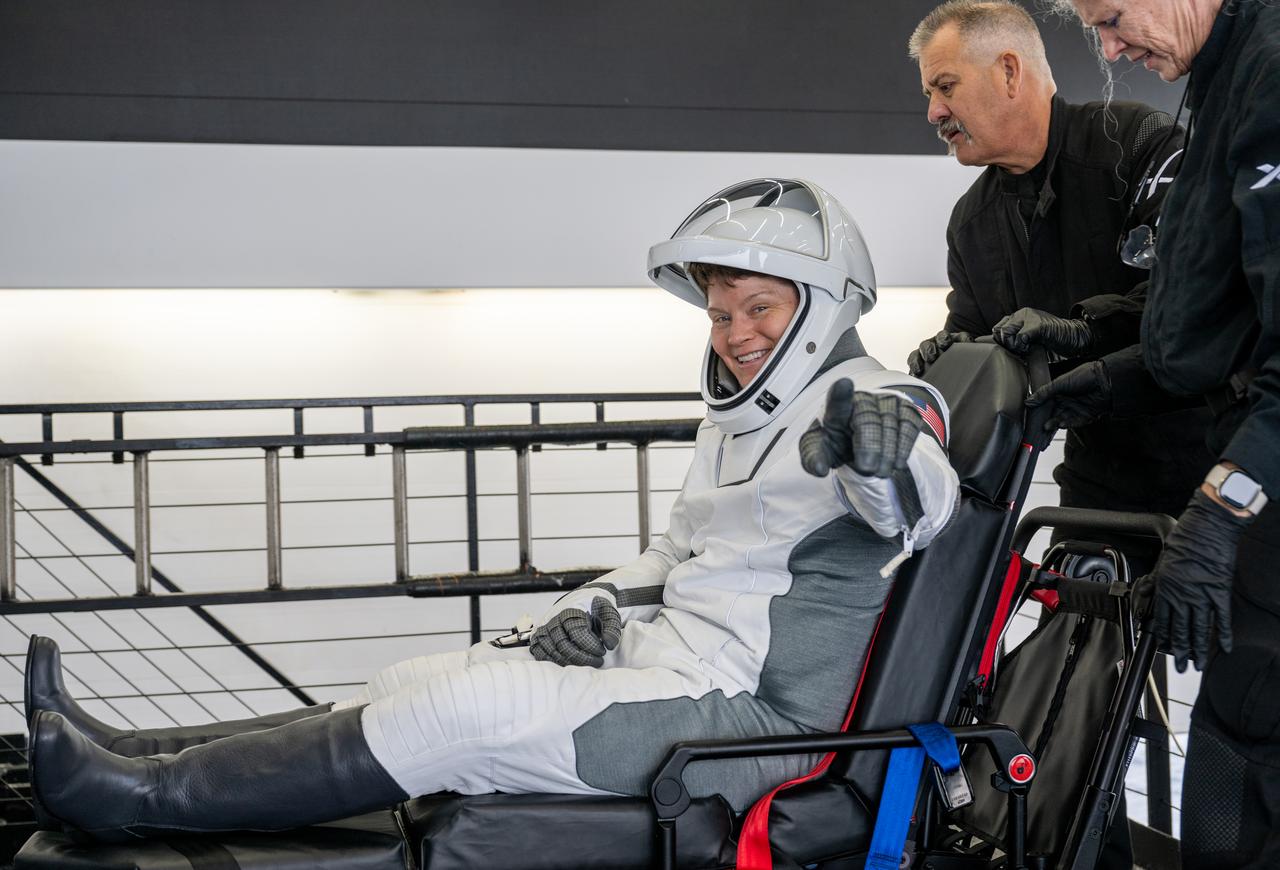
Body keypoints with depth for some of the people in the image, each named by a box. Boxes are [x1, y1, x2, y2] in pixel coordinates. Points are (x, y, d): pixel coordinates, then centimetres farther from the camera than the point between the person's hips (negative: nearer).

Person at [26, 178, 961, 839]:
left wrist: (888, 452, -56)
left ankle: (147, 797, -16)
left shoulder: (875, 401, -11)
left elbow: (919, 508, -32)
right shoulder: (738, 419, 19)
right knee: (421, 685, 0)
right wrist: (596, 606, 8)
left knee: (458, 714, -21)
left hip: (751, 713, -9)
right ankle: (140, 758, -1)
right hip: (661, 660, 9)